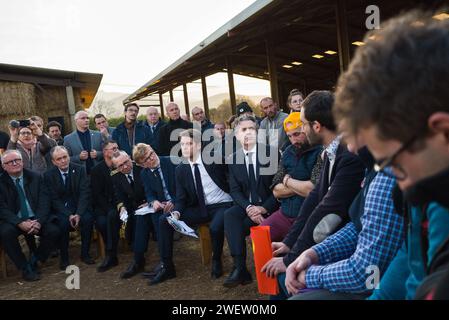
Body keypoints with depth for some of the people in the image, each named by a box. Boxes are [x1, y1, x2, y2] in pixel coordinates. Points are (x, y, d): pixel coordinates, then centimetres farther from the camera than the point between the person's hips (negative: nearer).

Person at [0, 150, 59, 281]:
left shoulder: (35, 177, 4)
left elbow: (44, 201, -2)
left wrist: (39, 221, -20)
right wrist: (20, 223, -24)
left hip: (37, 219, 1)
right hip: (14, 221, -1)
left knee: (54, 231, -23)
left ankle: (34, 261, 3)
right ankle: (25, 268, -12)